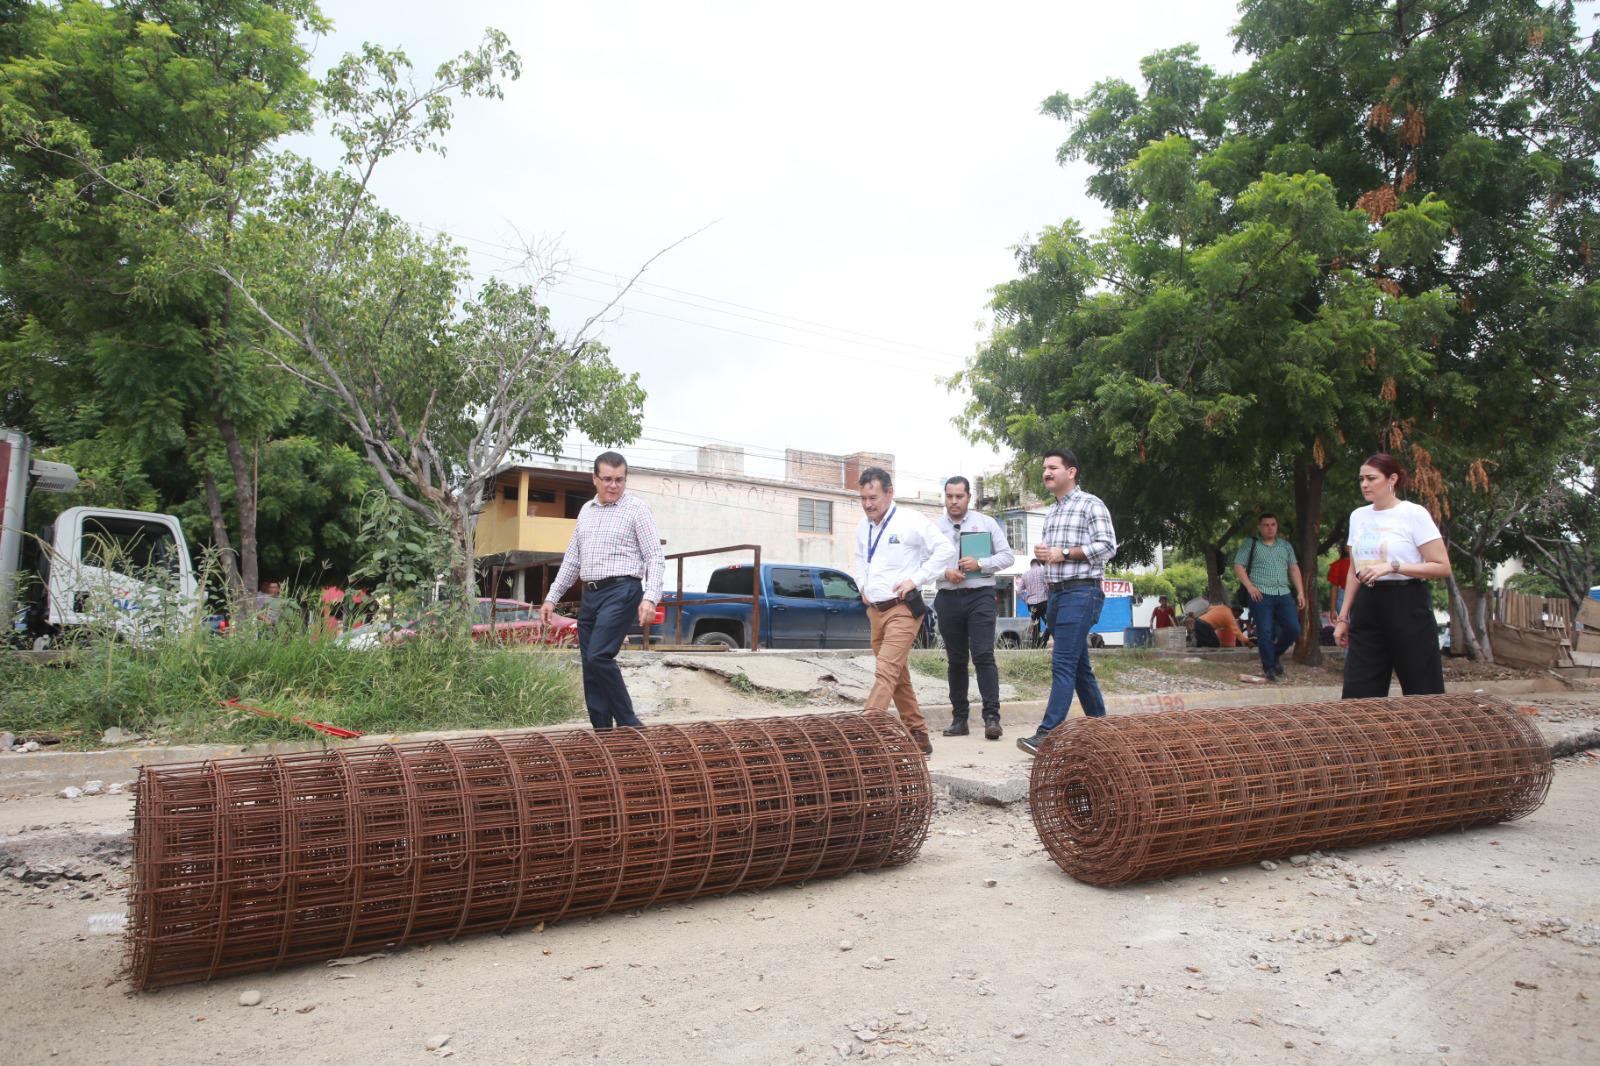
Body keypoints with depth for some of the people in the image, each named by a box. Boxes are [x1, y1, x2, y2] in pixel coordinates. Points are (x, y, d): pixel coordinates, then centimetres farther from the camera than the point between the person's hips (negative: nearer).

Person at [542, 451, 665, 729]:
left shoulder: (636, 509, -2)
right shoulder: (586, 511, 17)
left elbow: (655, 558, -7)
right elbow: (572, 558, 23)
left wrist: (650, 598, -20)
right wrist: (552, 597, 19)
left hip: (621, 592, -7)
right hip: (590, 594, 7)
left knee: (598, 657, -20)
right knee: (589, 666, 5)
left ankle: (629, 724, -9)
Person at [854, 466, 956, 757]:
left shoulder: (910, 522, -10)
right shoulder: (862, 528, 11)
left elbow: (945, 550, -11)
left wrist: (915, 579, -14)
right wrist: (862, 585, 12)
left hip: (902, 609, -7)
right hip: (875, 610, 8)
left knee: (886, 673, -17)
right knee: (898, 677, 12)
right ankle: (919, 737, 22)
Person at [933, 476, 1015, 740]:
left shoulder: (986, 523, 5)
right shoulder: (934, 527, 7)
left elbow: (1007, 556, 3)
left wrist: (979, 564, -12)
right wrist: (945, 573, -13)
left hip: (980, 595, -2)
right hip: (948, 597, 2)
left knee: (983, 655, -12)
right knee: (956, 660, 8)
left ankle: (992, 717, -11)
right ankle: (959, 719, 15)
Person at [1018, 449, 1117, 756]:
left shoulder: (1090, 504, -4)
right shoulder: (1052, 513, 20)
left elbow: (1107, 546, -13)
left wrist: (1064, 553, -15)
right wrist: (1042, 553, 5)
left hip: (1081, 592, -9)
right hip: (1057, 593, 9)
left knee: (1063, 664, -14)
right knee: (1079, 664, 12)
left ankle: (1048, 733, -18)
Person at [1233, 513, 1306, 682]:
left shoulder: (1286, 546, 21)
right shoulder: (1250, 544, 8)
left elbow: (1294, 569, 19)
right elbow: (1238, 566, 1)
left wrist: (1300, 592, 8)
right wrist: (1250, 587, -10)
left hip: (1283, 595, 4)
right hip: (1261, 595, -4)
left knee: (1294, 629, -6)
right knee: (1265, 632, -7)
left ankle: (1276, 654, 20)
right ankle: (1268, 668, 4)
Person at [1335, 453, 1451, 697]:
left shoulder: (1414, 514, -5)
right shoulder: (1358, 516, 11)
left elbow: (1442, 567, -9)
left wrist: (1392, 566, -20)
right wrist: (1343, 617, 16)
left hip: (1407, 606, -5)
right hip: (1367, 606, 5)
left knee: (1422, 693, 1)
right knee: (1357, 694, 2)